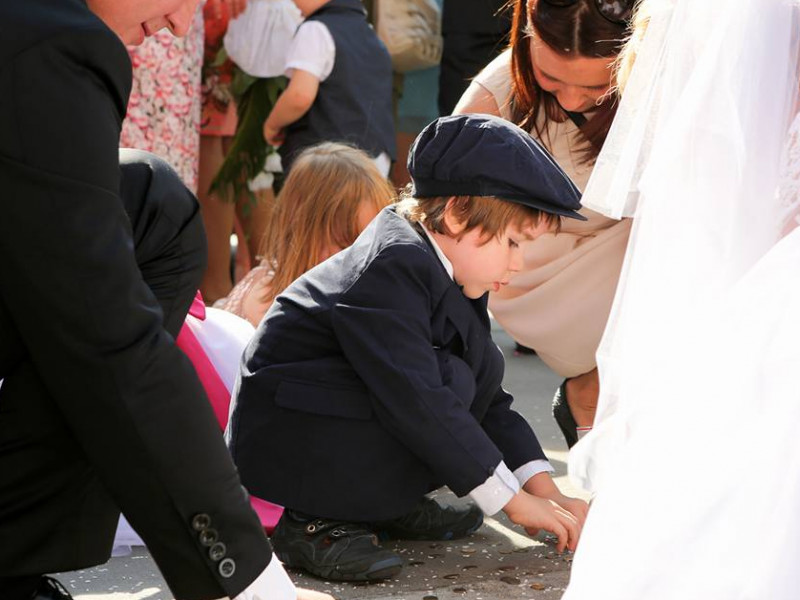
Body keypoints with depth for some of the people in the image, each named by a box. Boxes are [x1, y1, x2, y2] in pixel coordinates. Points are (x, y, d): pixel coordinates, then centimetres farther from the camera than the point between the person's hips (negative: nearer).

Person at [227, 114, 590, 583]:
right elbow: (418, 402, -29)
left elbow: (488, 400, 11)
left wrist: (543, 488, 0)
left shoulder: (441, 273, 8)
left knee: (481, 358, 1)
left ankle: (389, 506, 3)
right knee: (450, 381, -26)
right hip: (277, 442, -10)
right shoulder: (392, 267, -23)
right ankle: (317, 523, -17)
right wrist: (512, 499, -24)